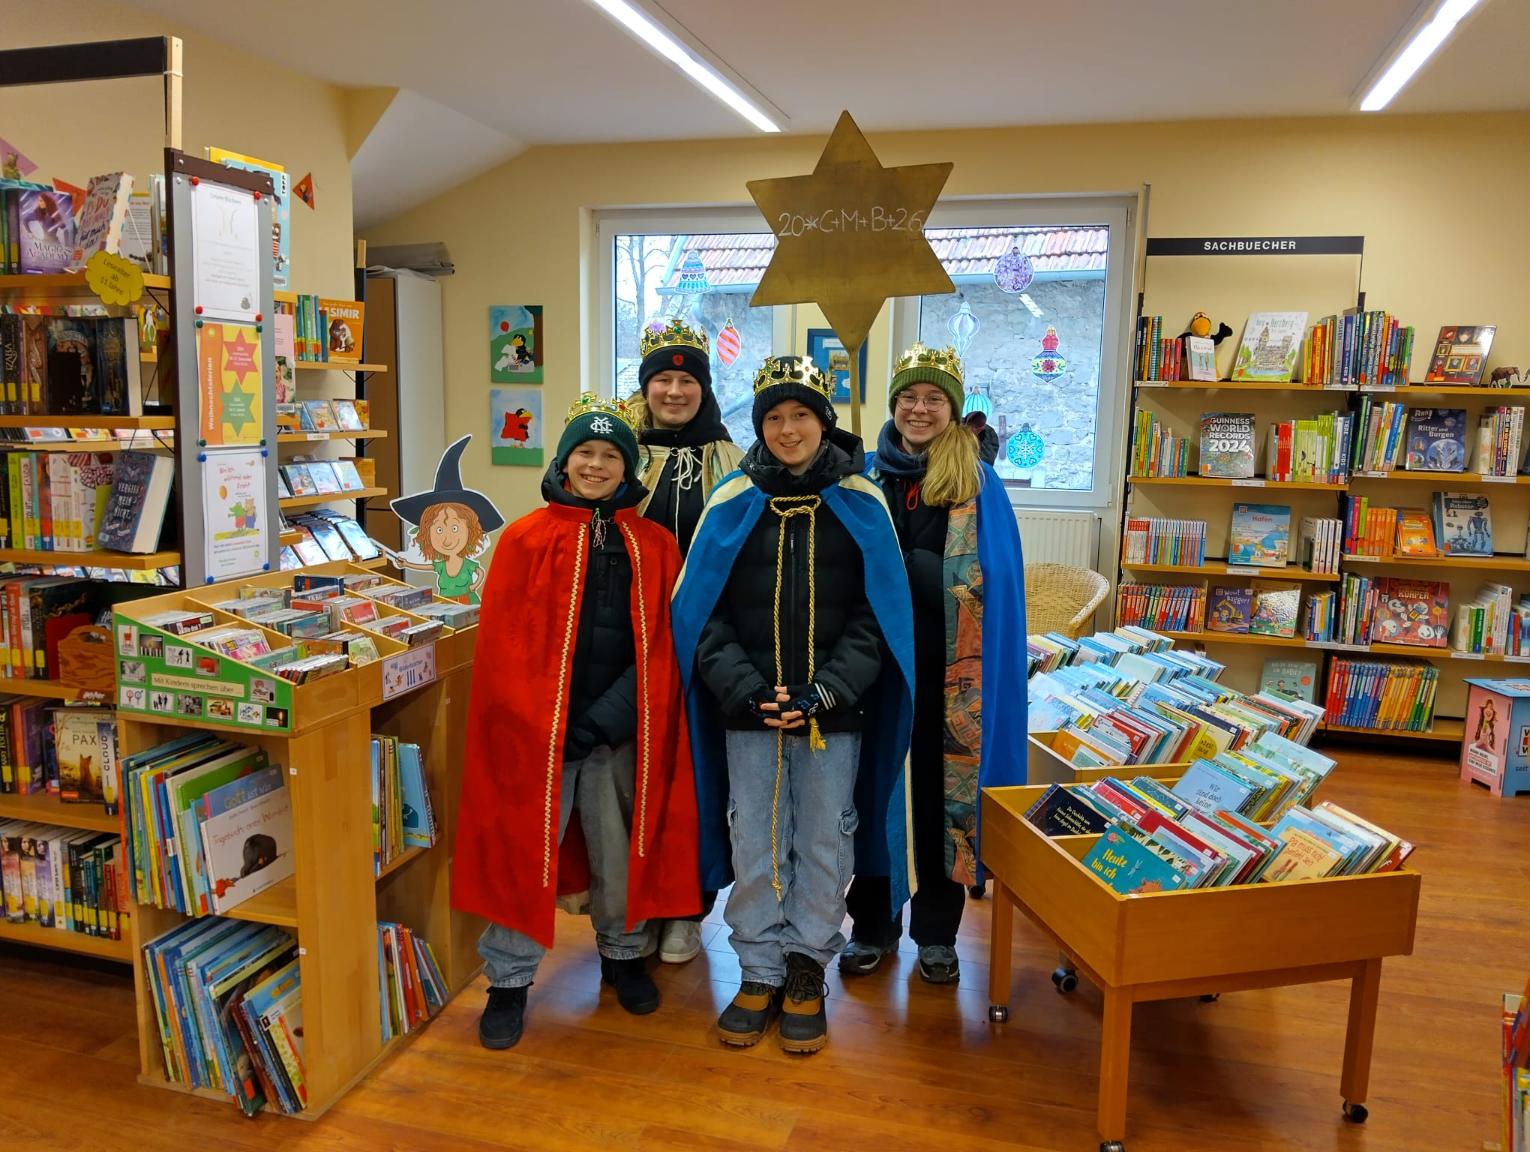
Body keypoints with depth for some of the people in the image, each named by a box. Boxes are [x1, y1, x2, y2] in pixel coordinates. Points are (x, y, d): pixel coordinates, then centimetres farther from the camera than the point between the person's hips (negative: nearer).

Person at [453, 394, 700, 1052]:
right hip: (535, 729, -1)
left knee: (621, 850, 13)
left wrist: (606, 718, -11)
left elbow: (660, 646, 0)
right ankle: (509, 980, 23)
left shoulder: (654, 547, 4)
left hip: (620, 732, 2)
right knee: (523, 851, 5)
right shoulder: (525, 539, 0)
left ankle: (623, 954, 37)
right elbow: (501, 643, -4)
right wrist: (539, 722, -13)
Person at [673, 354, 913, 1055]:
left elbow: (877, 615, -3)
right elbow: (702, 613, -1)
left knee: (824, 845, 10)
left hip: (835, 714, 0)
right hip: (748, 713, 1)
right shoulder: (732, 505, 0)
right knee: (753, 846, 9)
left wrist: (824, 691, -13)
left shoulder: (861, 505, -1)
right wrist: (746, 690, -12)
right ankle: (760, 972, 27)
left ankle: (808, 971, 28)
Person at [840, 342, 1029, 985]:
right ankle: (872, 923, 25)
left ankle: (936, 931, 23)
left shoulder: (979, 485, 2)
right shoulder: (862, 475, 7)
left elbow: (992, 582, -3)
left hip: (949, 671, -1)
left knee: (940, 792, 7)